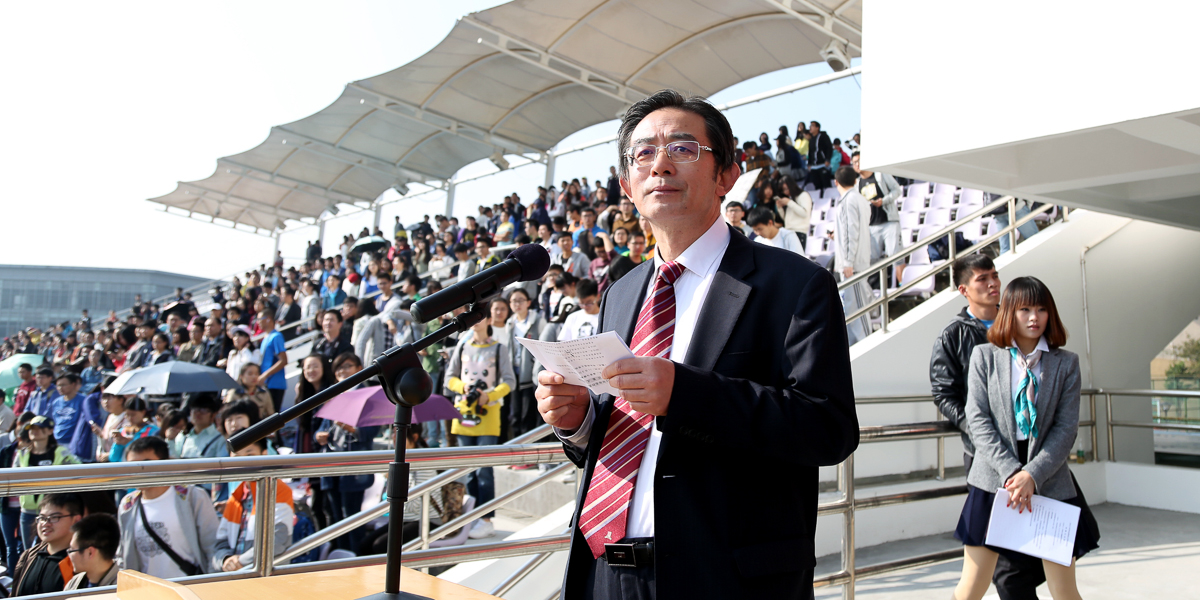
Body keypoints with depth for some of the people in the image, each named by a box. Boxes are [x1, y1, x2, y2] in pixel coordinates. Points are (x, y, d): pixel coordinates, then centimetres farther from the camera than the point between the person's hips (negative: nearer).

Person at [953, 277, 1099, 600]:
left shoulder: (1066, 363, 7)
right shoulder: (984, 356, 4)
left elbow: (1066, 428, 0)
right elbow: (978, 420, -3)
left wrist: (1033, 475, -13)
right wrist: (1010, 471, -15)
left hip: (1049, 485, 1)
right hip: (993, 484, -1)